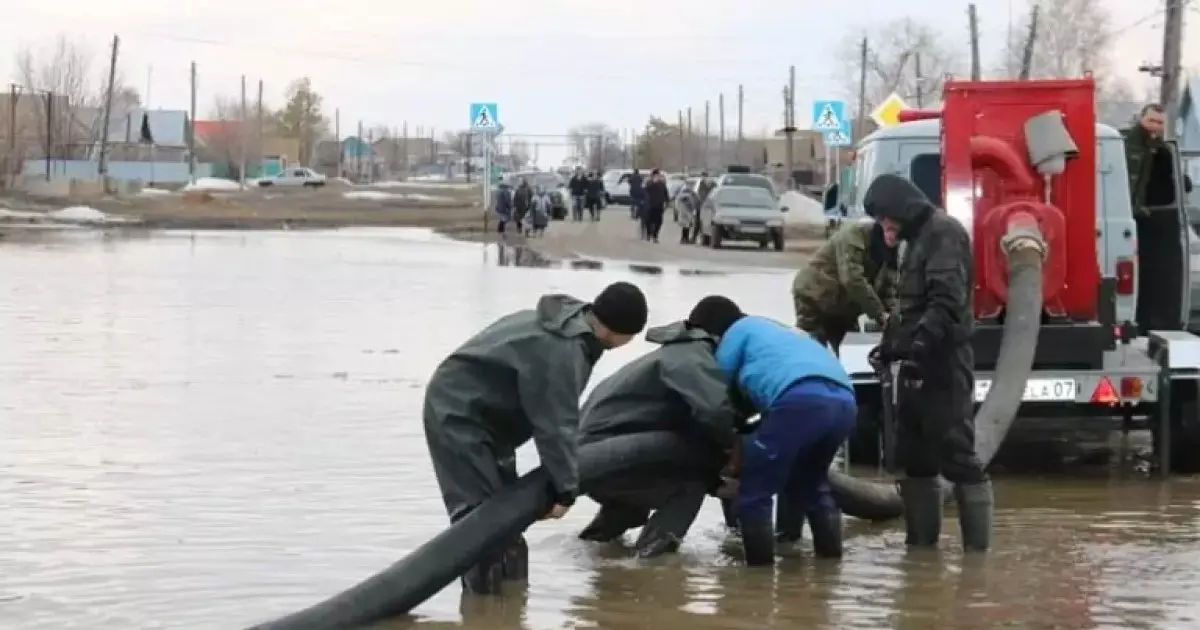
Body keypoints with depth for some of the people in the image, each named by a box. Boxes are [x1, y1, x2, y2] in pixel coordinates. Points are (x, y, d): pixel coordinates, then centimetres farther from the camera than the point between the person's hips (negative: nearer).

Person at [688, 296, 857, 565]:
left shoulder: (738, 332, 21)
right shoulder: (776, 331, 42)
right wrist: (743, 453, 30)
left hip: (801, 400, -8)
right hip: (844, 402, 8)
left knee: (753, 492, 3)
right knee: (810, 484, 30)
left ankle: (761, 566, 0)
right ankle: (832, 558, 29)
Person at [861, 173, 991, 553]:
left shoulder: (943, 232, -11)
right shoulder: (919, 237, 20)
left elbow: (948, 299, -24)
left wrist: (921, 344, -33)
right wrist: (892, 345, 30)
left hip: (942, 362, -10)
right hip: (919, 363, 10)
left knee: (956, 455, -10)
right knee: (914, 456, 12)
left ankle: (977, 548, -9)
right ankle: (921, 542, 18)